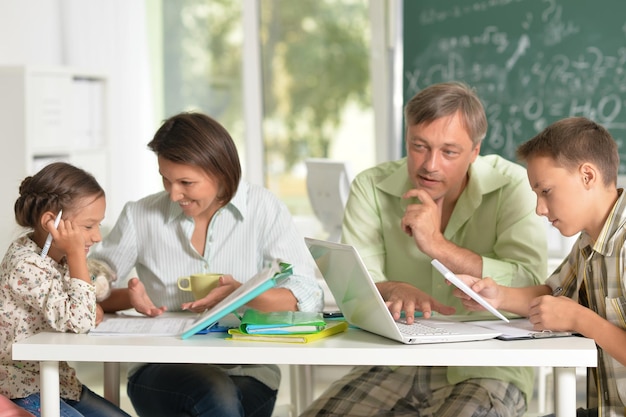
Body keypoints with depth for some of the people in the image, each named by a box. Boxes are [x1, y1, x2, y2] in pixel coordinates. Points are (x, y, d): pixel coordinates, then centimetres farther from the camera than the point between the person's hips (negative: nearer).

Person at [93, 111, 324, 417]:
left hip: (247, 373, 0)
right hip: (160, 370, 0)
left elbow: (308, 298, -6)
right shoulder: (140, 215, 5)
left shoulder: (264, 209, 2)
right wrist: (129, 297, -12)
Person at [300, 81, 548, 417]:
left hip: (484, 368, -2)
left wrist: (439, 246, -21)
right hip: (395, 362, 3)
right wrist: (394, 290, -30)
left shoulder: (511, 186, -4)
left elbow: (532, 288, -16)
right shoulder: (372, 187, 2)